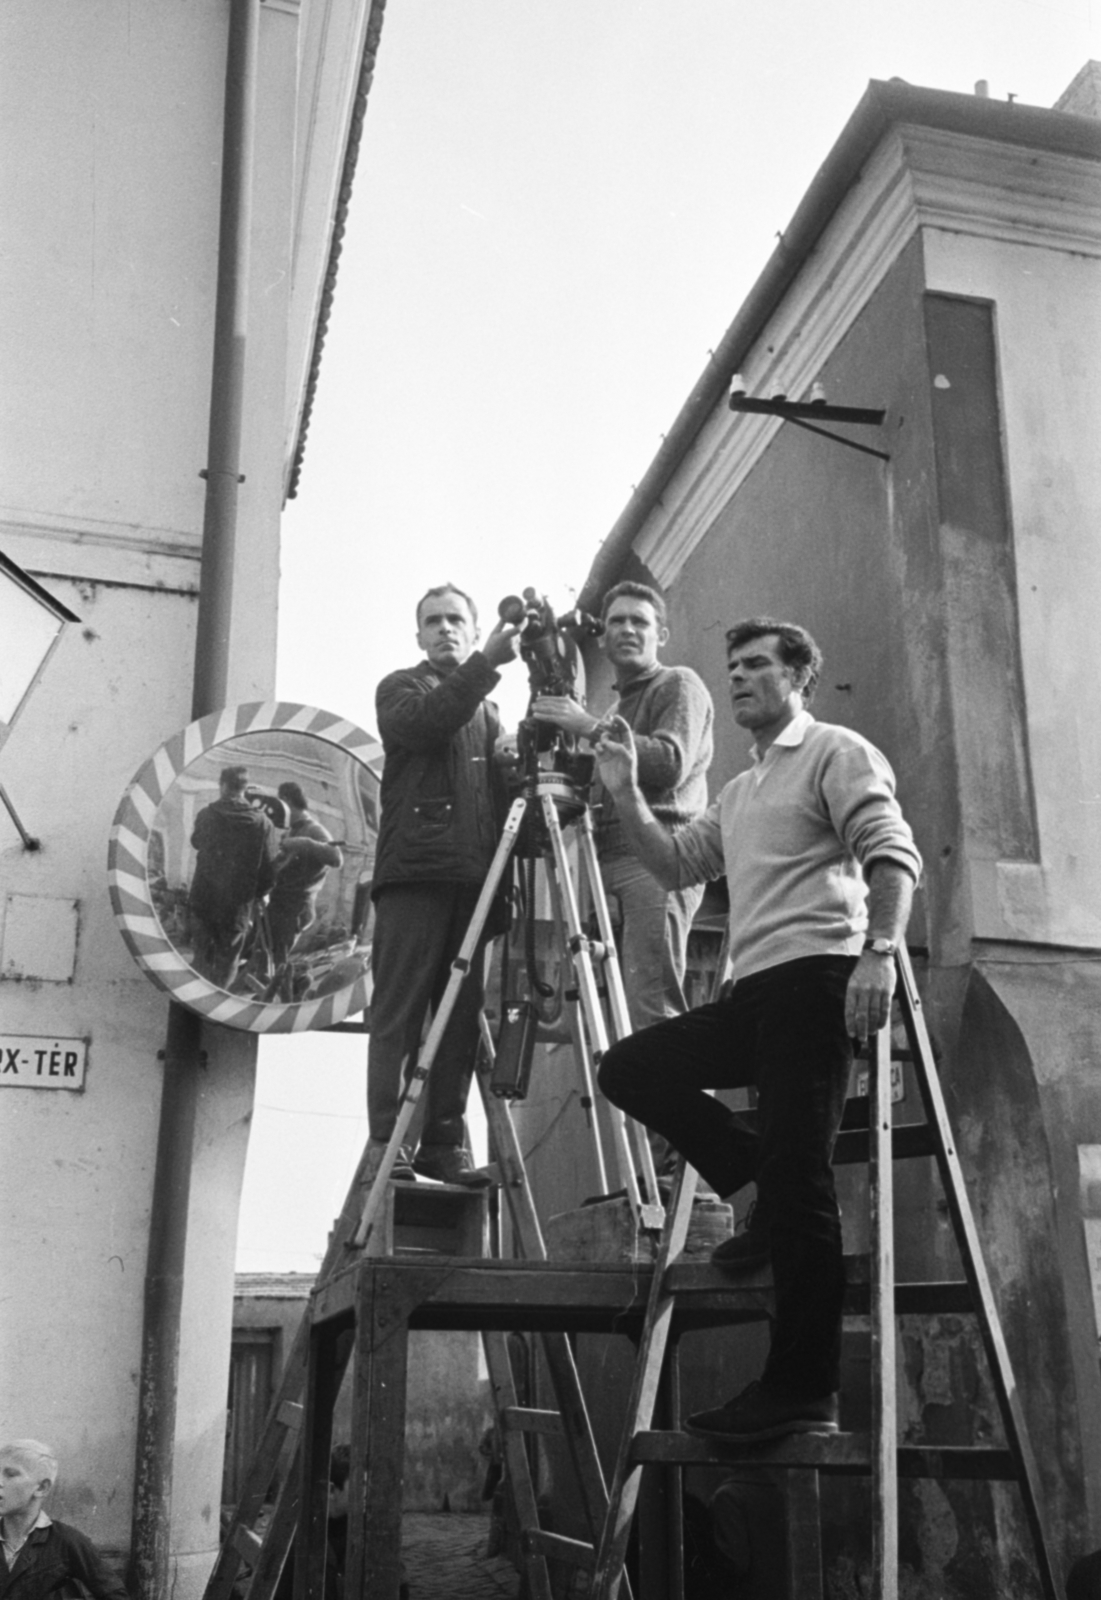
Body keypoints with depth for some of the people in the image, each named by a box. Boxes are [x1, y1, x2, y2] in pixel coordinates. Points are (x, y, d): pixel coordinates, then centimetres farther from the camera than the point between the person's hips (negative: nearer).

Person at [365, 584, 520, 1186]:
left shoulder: (487, 710, 27)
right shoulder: (401, 688, 12)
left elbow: (503, 790, 21)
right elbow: (424, 725, -11)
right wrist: (485, 666, -21)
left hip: (474, 880, 5)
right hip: (415, 873, -5)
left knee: (461, 1016, 0)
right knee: (400, 1012, -7)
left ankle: (444, 1142, 3)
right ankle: (386, 1142, -8)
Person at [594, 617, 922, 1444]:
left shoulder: (836, 753, 2)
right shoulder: (740, 792, 27)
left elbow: (893, 855, -11)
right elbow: (675, 862, 21)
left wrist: (880, 952, -25)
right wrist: (626, 793, 12)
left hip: (819, 976, -8)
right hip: (755, 989, 9)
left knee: (798, 1181, -11)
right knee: (631, 1065, 0)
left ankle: (804, 1394, -6)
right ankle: (769, 1200, 4)